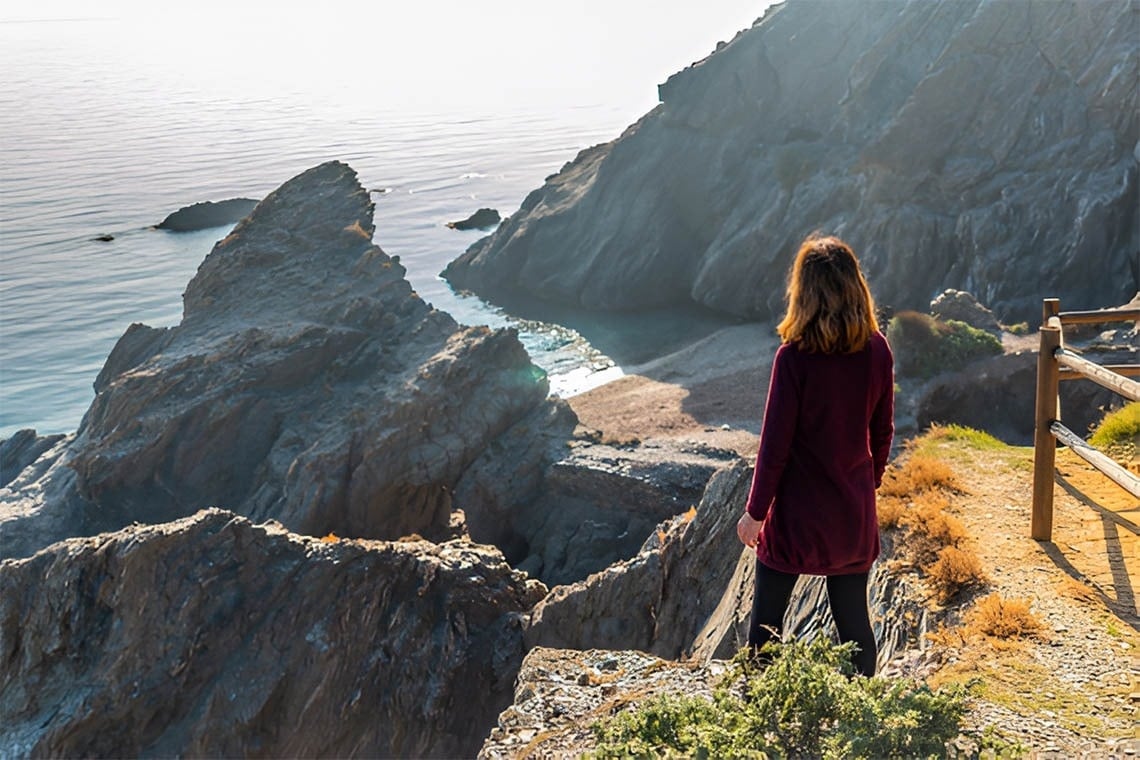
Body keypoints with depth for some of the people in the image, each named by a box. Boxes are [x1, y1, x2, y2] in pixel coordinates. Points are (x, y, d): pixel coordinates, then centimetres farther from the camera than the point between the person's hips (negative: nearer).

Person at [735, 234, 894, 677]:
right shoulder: (877, 350, -4)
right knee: (854, 620, 16)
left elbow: (775, 442, -14)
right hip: (855, 512, 5)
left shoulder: (795, 355, -18)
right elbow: (882, 432, 6)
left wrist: (755, 510, -4)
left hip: (798, 511, -4)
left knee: (766, 621, 10)